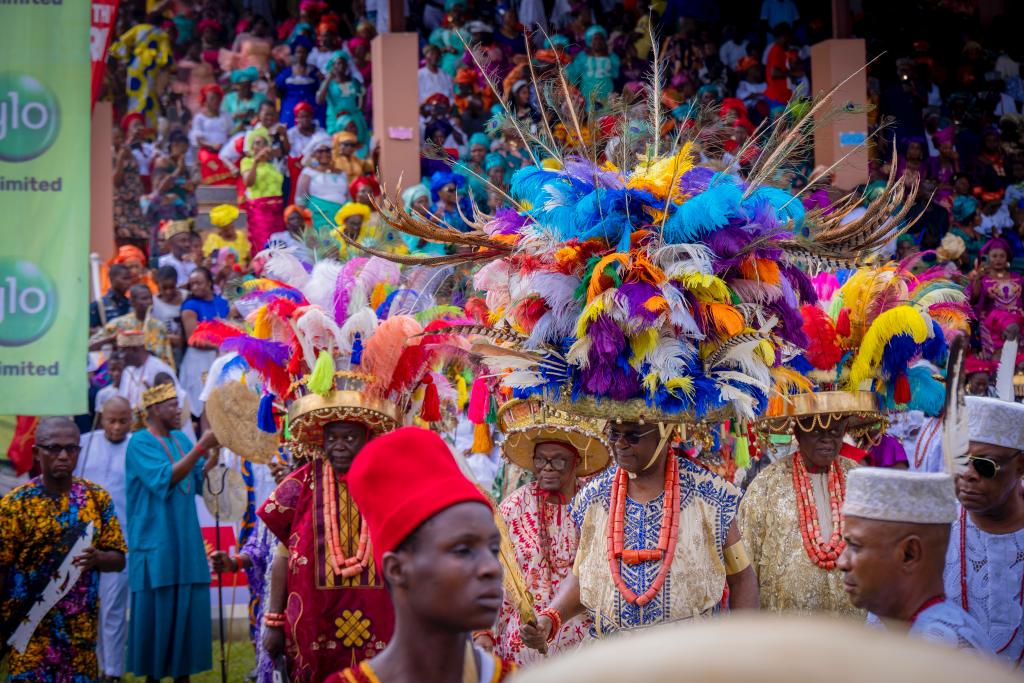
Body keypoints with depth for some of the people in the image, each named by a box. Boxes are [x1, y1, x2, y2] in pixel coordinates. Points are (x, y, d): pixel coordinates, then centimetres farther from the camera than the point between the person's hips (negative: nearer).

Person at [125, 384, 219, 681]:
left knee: (188, 608, 7)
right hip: (156, 542, -6)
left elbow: (199, 478, 12)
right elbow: (165, 478, -22)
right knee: (157, 609, -1)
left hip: (185, 542, 7)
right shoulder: (140, 442, -10)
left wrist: (218, 450, -2)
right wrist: (201, 447, -27)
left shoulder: (181, 439, 11)